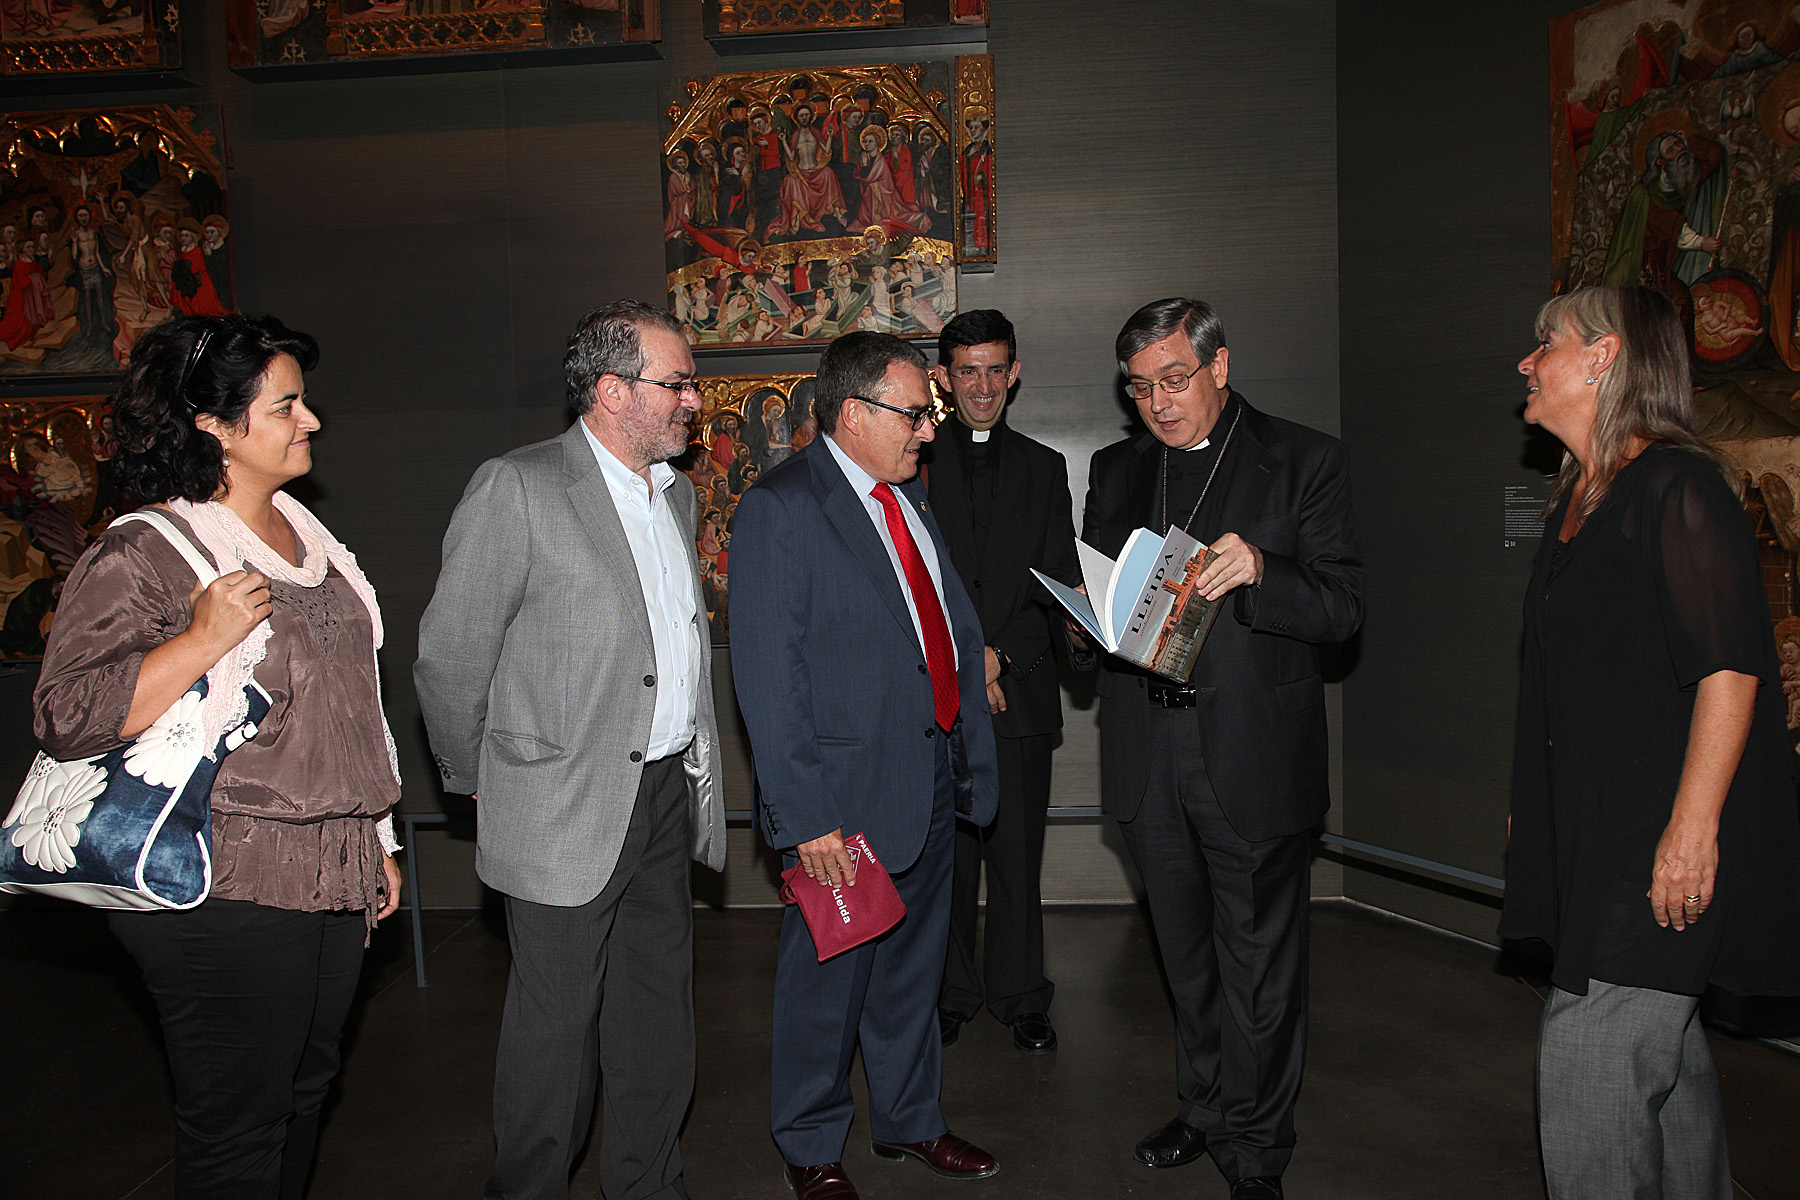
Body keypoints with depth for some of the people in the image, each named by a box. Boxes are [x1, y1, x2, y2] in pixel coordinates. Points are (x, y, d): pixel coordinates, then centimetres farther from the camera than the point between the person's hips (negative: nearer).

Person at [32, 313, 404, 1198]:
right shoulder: (140, 558, -12)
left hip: (332, 881, 8)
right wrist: (202, 639, -27)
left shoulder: (304, 534, 12)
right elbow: (65, 718, -18)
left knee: (303, 1097, 19)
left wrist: (376, 841, 21)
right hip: (229, 893, -7)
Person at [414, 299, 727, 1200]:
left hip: (668, 796, 7)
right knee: (556, 1031, 8)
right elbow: (449, 659, -10)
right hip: (567, 812, -7)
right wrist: (480, 784, 0)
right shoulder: (516, 490, -13)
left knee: (658, 1029, 17)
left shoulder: (676, 493, 12)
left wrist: (695, 767, 15)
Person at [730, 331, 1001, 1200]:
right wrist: (805, 814, -20)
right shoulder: (778, 508, -15)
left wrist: (971, 748, 8)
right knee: (828, 976, 9)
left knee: (913, 966, 21)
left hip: (934, 778, 8)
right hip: (850, 793, -7)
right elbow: (768, 677, -18)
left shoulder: (907, 495, 11)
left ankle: (909, 1120, 41)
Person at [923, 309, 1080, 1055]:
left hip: (1021, 686, 1)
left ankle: (1020, 997, 18)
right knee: (945, 852, 4)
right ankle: (950, 993, 19)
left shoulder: (1044, 468, 13)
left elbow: (1059, 584, 6)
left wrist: (997, 654, -8)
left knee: (1018, 853, 4)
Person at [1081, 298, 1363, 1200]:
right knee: (1186, 956, 19)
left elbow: (1343, 607, -8)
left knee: (1260, 968, 5)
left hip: (1255, 755, -4)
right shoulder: (1115, 469, 11)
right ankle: (1204, 1109, 38)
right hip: (1149, 756, 4)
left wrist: (1259, 572, -27)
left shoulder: (1303, 461, -2)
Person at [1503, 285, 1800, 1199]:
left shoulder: (1678, 486, -13)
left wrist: (1691, 828, -22)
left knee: (1588, 1057, -6)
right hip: (1591, 831, 9)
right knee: (1664, 1050, 19)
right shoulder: (1579, 499, 14)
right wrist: (1534, 809, 19)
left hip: (1660, 838, -9)